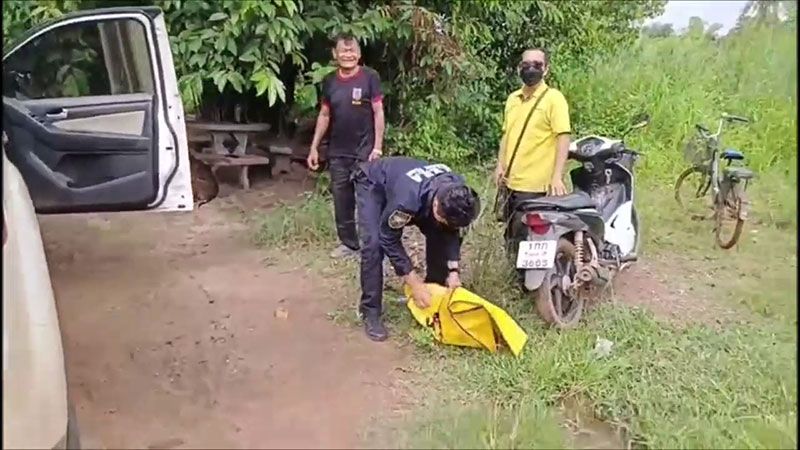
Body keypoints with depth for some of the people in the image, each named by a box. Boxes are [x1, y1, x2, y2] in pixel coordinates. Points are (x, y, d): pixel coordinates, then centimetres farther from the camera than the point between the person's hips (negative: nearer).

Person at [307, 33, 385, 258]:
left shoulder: (370, 77, -5)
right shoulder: (329, 81, 7)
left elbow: (378, 112, -6)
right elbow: (324, 115, 12)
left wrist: (377, 146, -12)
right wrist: (314, 147, 9)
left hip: (364, 151, -4)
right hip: (337, 152, 5)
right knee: (341, 198, 9)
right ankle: (348, 242, 22)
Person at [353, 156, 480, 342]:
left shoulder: (457, 192, -27)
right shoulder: (407, 199, -46)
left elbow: (451, 232, -10)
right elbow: (389, 240, -31)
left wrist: (453, 271, -20)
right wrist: (414, 283, -28)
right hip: (372, 184, -5)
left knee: (437, 234, -6)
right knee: (374, 243, -24)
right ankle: (371, 312, -12)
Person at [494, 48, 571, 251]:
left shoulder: (554, 98, -7)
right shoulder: (513, 98, 13)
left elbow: (563, 138, -13)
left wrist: (557, 177, -21)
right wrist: (500, 165, 10)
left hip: (537, 185, -7)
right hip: (511, 181, 7)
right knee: (511, 236, 16)